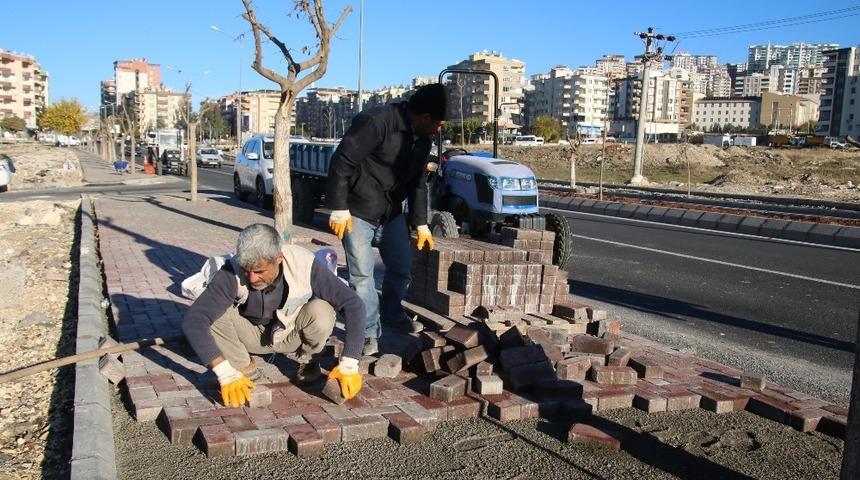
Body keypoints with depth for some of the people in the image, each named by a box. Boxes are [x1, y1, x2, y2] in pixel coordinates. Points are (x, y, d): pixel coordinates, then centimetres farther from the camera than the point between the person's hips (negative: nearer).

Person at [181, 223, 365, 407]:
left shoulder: (304, 265, -31)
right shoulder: (232, 273, -31)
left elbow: (354, 304, -27)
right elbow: (193, 321, -35)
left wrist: (348, 366, -31)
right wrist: (226, 374, -39)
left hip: (293, 334, 0)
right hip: (254, 333, 1)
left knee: (321, 312, -32)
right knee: (216, 312, -29)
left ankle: (308, 362, 0)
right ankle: (242, 367, -2)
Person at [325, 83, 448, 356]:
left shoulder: (423, 139, 3)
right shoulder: (376, 122, -24)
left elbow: (417, 183, 13)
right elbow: (341, 162, -24)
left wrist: (421, 224, 13)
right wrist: (338, 209, -23)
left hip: (391, 212, 8)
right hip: (358, 212, -7)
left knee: (402, 269, 13)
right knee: (362, 274, -7)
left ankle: (392, 315, 36)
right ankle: (369, 333, 7)